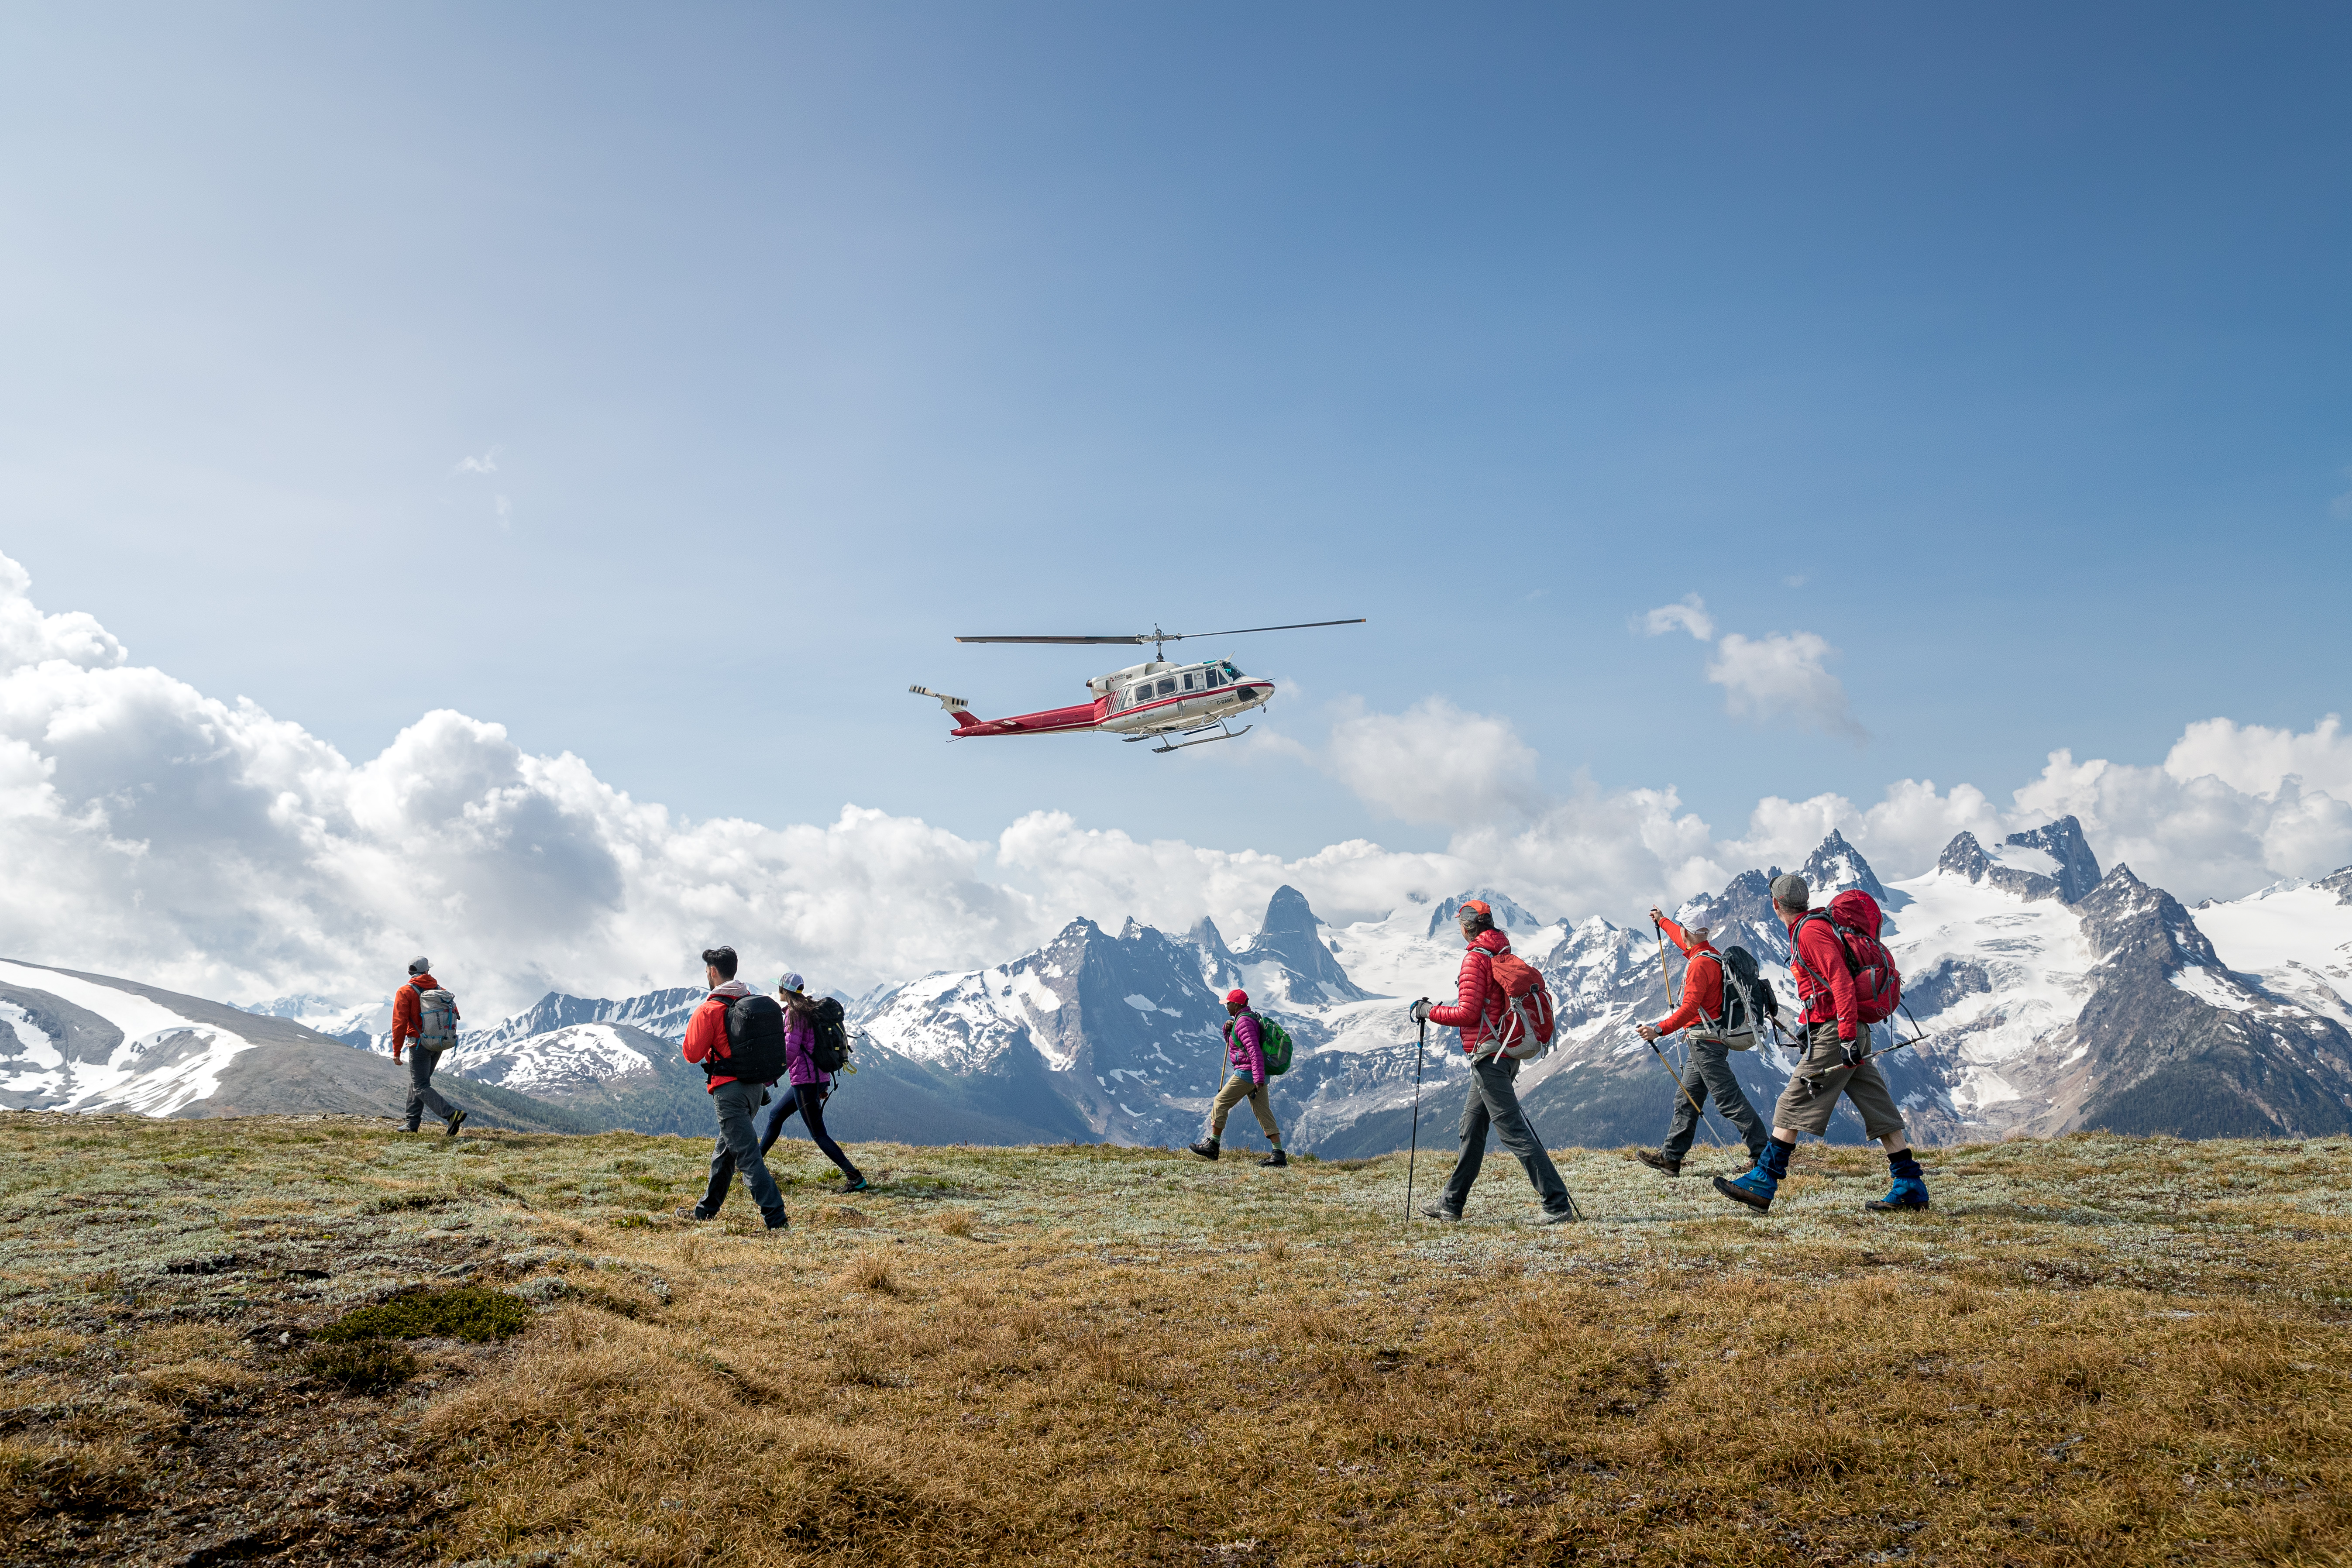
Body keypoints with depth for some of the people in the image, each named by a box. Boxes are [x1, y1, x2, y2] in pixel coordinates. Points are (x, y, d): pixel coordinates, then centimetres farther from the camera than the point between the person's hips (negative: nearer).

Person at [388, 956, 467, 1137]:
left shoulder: (405, 992, -8)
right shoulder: (440, 990, 6)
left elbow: (399, 1023, -12)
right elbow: (454, 1014, 4)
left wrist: (396, 1051, -9)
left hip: (420, 1045, -6)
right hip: (440, 1045, 6)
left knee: (421, 1087, -5)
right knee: (417, 1081, 21)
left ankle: (452, 1114, -24)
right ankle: (413, 1124, 23)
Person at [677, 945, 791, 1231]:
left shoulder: (709, 1010, -13)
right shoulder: (755, 1002, 8)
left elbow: (693, 1054, -5)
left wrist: (693, 1023, 9)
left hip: (729, 1088, -8)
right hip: (756, 1086, 8)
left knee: (747, 1156, -8)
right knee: (725, 1149, 22)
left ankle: (776, 1219, -15)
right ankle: (706, 1210, 36)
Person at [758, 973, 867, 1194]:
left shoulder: (794, 1014, -12)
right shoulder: (810, 1010, 15)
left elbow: (790, 1051, -19)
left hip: (804, 1080, -10)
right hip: (818, 1079, 10)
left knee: (818, 1134, -7)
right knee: (776, 1116, 23)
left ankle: (856, 1178, -12)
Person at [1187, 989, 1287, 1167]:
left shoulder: (1243, 1022, -14)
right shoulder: (1251, 1018, 19)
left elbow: (1255, 1051, -24)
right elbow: (1233, 1043, 30)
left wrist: (1258, 1078, -30)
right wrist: (1228, 1030, 9)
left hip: (1246, 1073, -10)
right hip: (1258, 1075, 10)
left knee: (1220, 1104, 2)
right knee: (1264, 1113, 5)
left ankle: (1213, 1145, 9)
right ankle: (1279, 1155, -1)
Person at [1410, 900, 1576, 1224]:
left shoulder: (1476, 959, -14)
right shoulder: (1504, 954, 14)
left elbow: (1467, 1013, -18)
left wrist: (1429, 1012, -6)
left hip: (1488, 1056, -10)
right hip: (1507, 1052, 10)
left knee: (1514, 1131, -10)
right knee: (1472, 1129, 16)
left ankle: (1558, 1205, -11)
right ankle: (1451, 1204, 25)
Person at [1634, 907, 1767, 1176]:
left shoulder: (1700, 964, -17)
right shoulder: (1710, 953, 12)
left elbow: (1690, 1007, -26)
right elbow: (1684, 942, 35)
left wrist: (1660, 1029, -32)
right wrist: (1662, 921, 49)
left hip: (1705, 1042, -10)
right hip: (1709, 1042, 10)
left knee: (1729, 1099, -10)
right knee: (1687, 1100, 11)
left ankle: (1763, 1153, -8)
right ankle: (1670, 1156, 15)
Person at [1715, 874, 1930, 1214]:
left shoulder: (1810, 930, -13)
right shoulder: (1810, 927, 18)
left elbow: (1842, 982, -22)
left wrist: (1847, 1037, -26)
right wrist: (1808, 1022, 34)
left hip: (1834, 1033, -10)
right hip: (1846, 1033, 10)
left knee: (1793, 1106, -7)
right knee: (1879, 1109, 9)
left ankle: (1763, 1184, -6)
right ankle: (1911, 1188, 10)